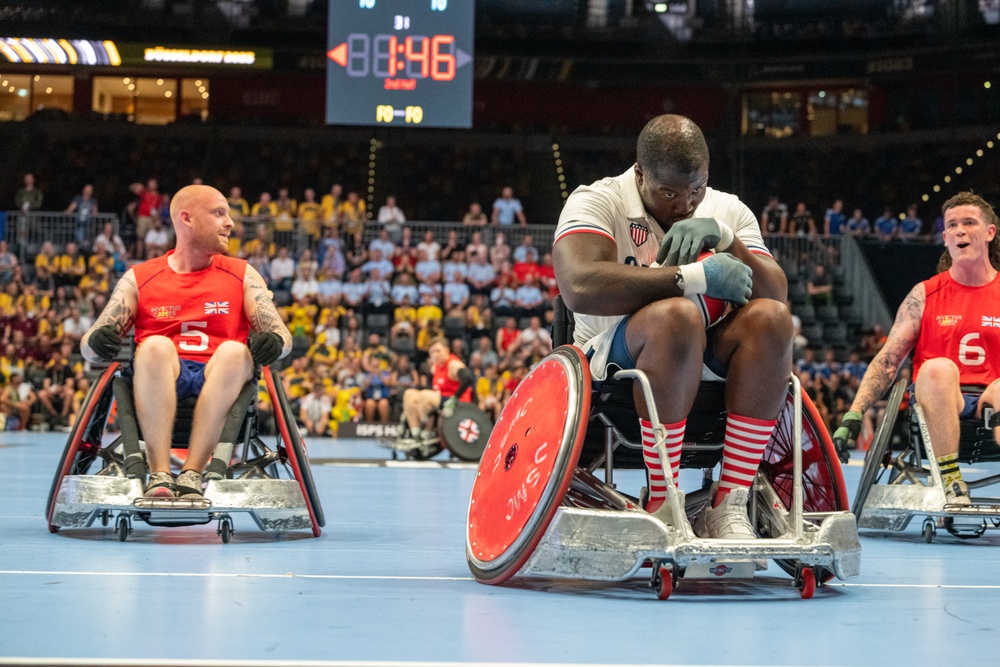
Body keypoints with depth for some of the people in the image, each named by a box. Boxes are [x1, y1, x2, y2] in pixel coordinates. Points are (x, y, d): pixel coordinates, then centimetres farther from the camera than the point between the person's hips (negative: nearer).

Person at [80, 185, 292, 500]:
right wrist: (97, 341, -18)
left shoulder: (242, 275, 17)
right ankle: (159, 475, -41)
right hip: (158, 383, -1)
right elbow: (89, 346, 8)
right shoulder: (139, 278, 14)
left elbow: (281, 333, 7)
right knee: (155, 345, -31)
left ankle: (192, 474, -38)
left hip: (219, 381, 1)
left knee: (234, 350, -30)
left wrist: (274, 341, -18)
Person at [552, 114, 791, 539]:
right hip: (614, 364, -5)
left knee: (770, 318, -24)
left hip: (709, 368, 5)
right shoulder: (598, 201, -4)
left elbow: (777, 294, -1)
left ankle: (729, 505, -25)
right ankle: (662, 505, -29)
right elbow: (580, 287, -25)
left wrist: (727, 240, -17)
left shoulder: (729, 211, 11)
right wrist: (694, 277, -23)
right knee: (676, 316, -35)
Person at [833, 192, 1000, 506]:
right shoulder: (925, 294, 9)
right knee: (938, 368, -33)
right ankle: (951, 484, -35)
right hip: (938, 404, 0)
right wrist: (853, 415, -8)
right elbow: (887, 361, 5)